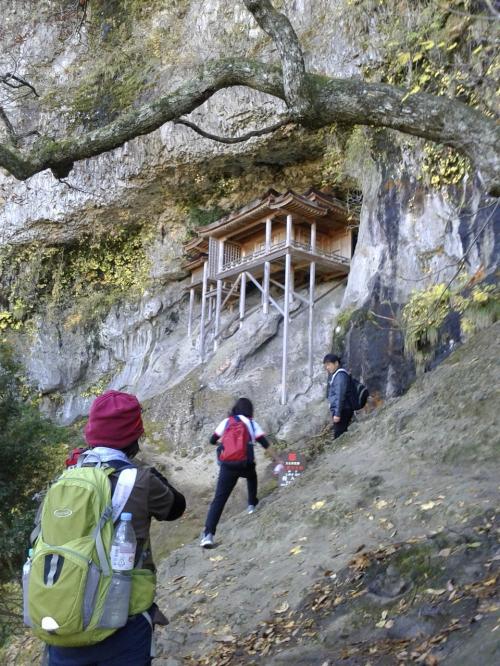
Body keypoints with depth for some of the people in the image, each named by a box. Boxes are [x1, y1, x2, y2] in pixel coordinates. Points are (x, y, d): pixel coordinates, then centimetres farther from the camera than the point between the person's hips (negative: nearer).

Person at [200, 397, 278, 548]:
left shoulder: (226, 422, 12)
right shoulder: (252, 423, 11)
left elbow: (212, 440, 18)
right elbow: (265, 444, 8)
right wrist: (277, 460, 14)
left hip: (227, 466, 0)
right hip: (246, 464, 0)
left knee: (219, 499, -5)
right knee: (252, 477, 38)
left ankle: (208, 534, -17)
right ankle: (251, 505, 43)